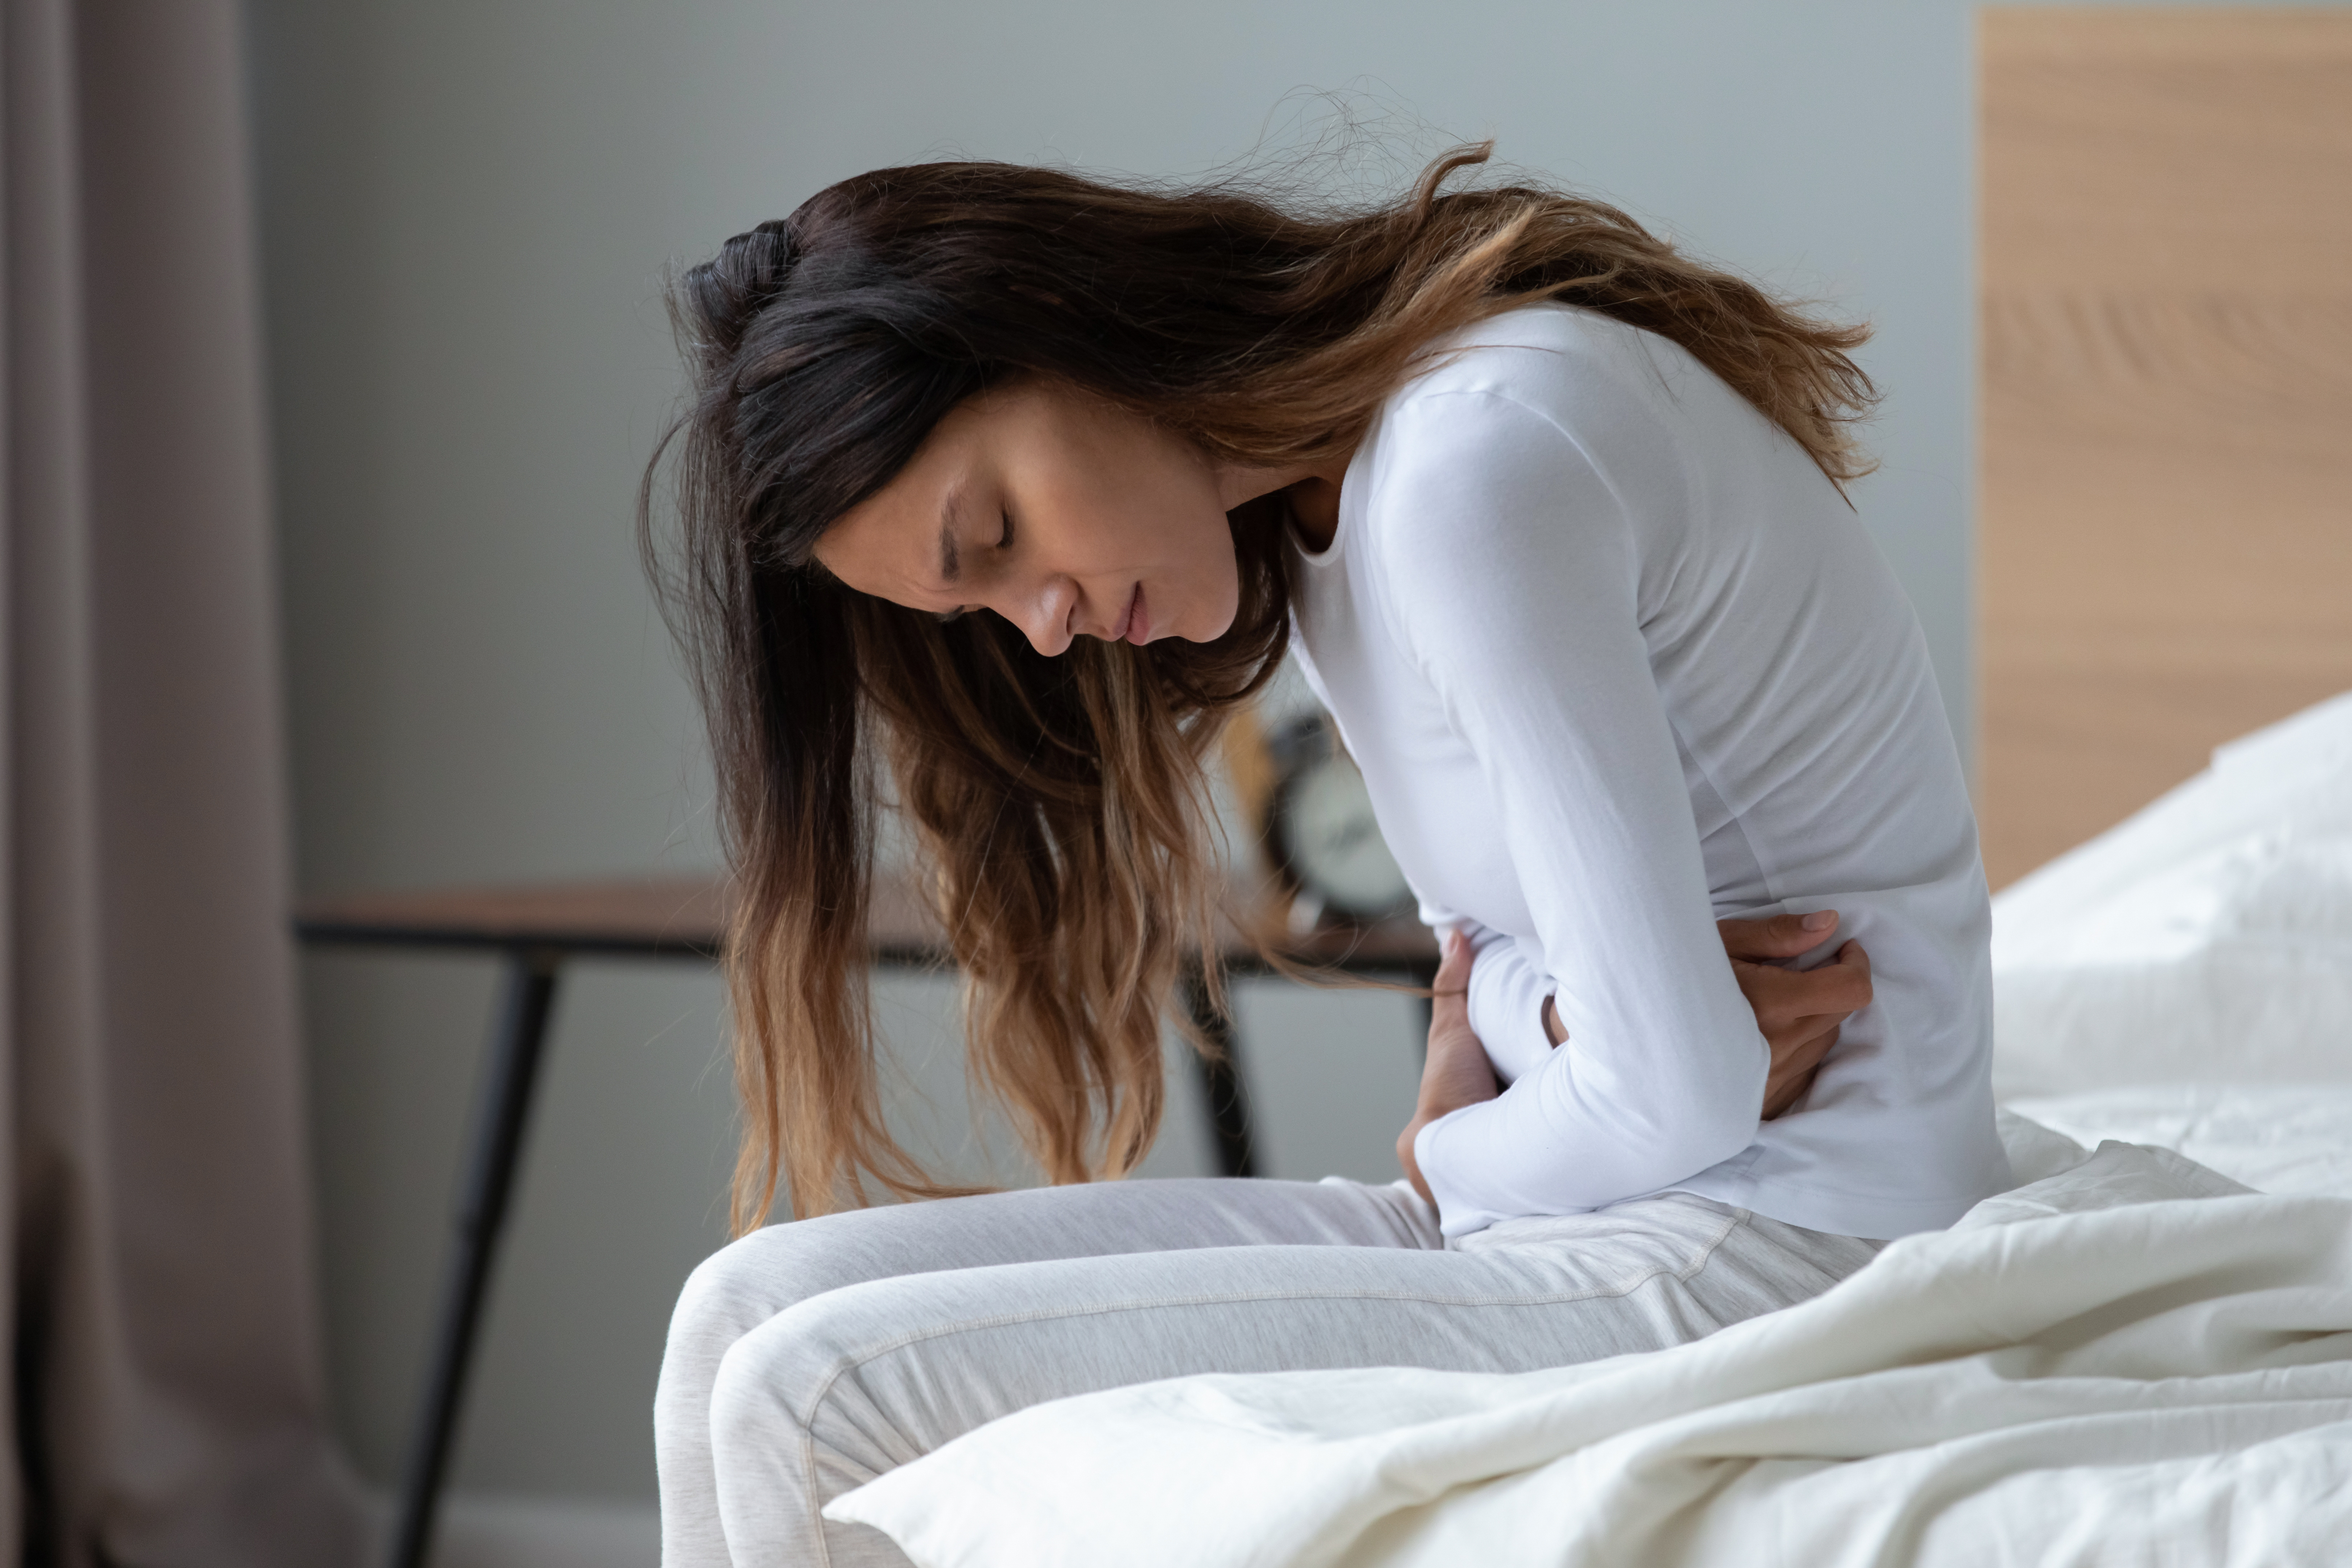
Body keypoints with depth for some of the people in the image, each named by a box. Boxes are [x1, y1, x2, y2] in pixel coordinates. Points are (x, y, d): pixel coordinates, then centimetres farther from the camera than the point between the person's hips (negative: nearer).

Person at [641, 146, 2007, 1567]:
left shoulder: (1480, 458, -20)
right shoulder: (1312, 512, 11)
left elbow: (1673, 1094, -21)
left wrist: (1449, 1157, 0)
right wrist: (1565, 1016, -9)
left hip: (1771, 1250, -10)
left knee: (816, 1397, -15)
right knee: (759, 1302, 2)